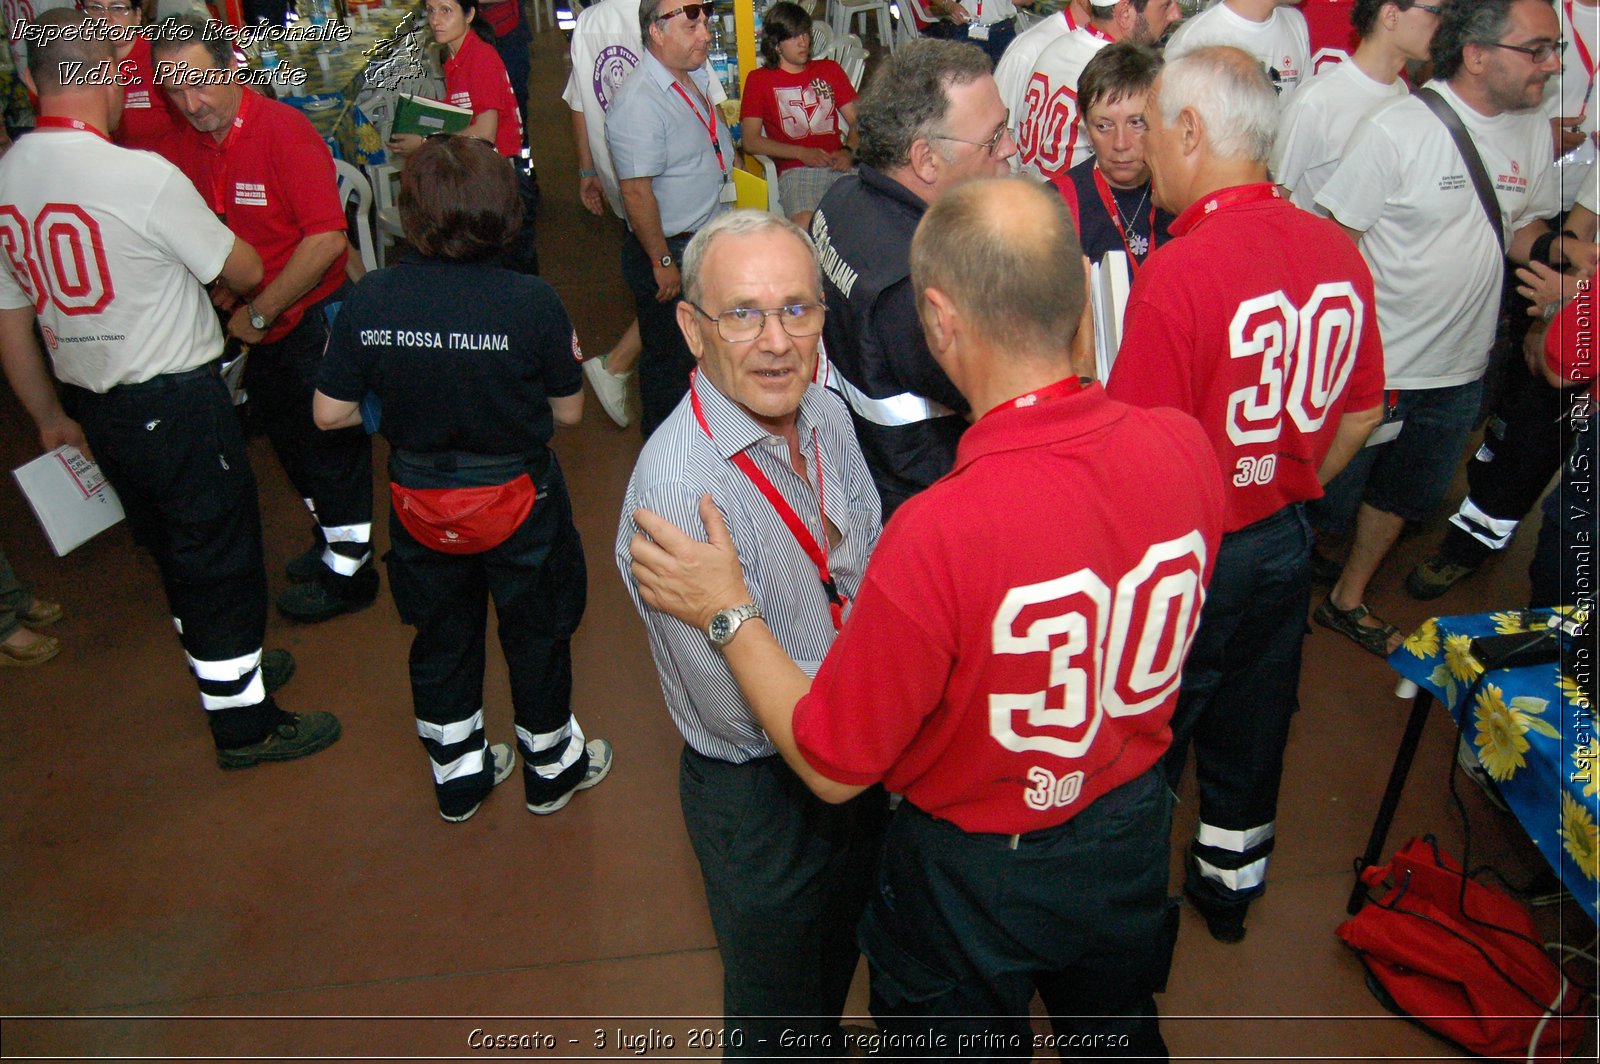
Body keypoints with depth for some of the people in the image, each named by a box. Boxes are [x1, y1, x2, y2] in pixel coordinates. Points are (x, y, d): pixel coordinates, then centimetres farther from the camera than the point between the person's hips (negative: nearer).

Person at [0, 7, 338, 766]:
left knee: (172, 552, 22)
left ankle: (229, 668, 41)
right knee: (221, 557, 6)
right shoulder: (144, 176, -21)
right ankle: (244, 723, 19)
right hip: (178, 403, -7)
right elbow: (244, 271, -9)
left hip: (96, 410, 7)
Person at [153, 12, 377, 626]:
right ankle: (331, 540, 40)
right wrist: (226, 306, -6)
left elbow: (326, 239, -25)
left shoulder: (284, 130, -18)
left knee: (332, 447, 4)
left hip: (310, 318, -7)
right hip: (250, 328, 7)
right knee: (291, 443, 20)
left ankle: (349, 572, 20)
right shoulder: (182, 144, 0)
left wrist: (261, 313, -19)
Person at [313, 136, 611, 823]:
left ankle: (458, 775, 40)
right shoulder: (531, 302, -22)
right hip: (518, 500, -2)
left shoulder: (368, 300, -15)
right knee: (536, 634, 19)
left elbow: (329, 413, -8)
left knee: (441, 637, 22)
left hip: (420, 502, 3)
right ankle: (551, 767, 38)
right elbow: (567, 412, -12)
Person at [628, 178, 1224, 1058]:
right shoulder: (1184, 446, -21)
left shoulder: (939, 534, -39)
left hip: (979, 869, -4)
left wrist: (727, 612, -15)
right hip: (1134, 823, 5)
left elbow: (832, 768, -25)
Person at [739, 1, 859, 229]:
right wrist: (802, 153, -8)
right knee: (805, 225, -37)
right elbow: (751, 141, 3)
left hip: (839, 165, 3)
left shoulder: (830, 70, 26)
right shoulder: (759, 79, 14)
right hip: (795, 170, -3)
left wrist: (848, 150, -2)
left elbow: (858, 122, 21)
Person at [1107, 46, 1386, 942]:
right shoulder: (1339, 251, -4)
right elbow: (1363, 413, 7)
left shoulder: (1178, 271, -26)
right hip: (1286, 543, 7)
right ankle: (1232, 883, 47)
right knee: (1253, 728, 25)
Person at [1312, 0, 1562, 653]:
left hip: (1460, 371, 7)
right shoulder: (1397, 130, -18)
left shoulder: (1532, 130, 3)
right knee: (1325, 501, 7)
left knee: (1402, 496, 20)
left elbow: (1521, 232, 13)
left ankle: (1347, 601, 40)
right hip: (1371, 366, -7)